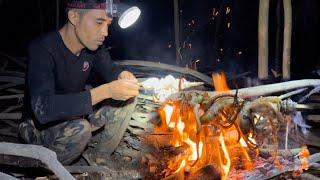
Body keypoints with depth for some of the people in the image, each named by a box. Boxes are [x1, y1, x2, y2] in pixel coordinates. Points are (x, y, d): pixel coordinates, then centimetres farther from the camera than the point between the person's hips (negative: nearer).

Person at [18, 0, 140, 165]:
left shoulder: (93, 46, -9)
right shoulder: (42, 49, -30)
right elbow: (43, 109, -41)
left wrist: (123, 76, -23)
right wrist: (105, 91, -46)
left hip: (76, 116, 8)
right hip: (40, 124, -7)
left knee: (126, 97, -1)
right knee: (80, 130, -34)